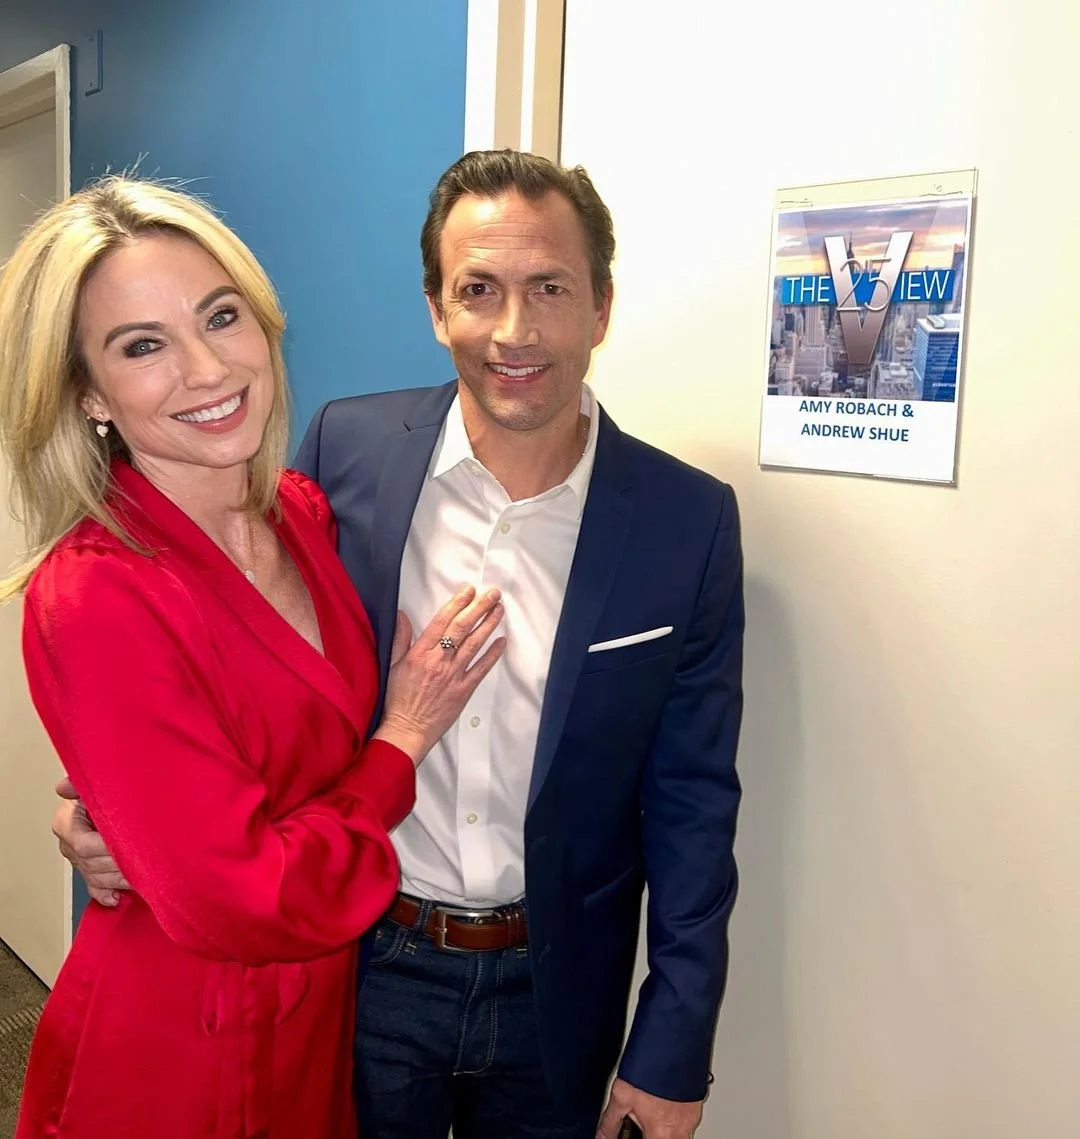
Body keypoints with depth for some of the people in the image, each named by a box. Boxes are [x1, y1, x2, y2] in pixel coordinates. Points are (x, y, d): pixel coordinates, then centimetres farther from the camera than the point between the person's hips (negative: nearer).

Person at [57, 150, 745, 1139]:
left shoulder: (690, 520, -11)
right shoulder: (346, 449, -9)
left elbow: (691, 800, -6)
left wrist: (673, 1055, -4)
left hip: (555, 992, 0)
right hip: (359, 969, 1)